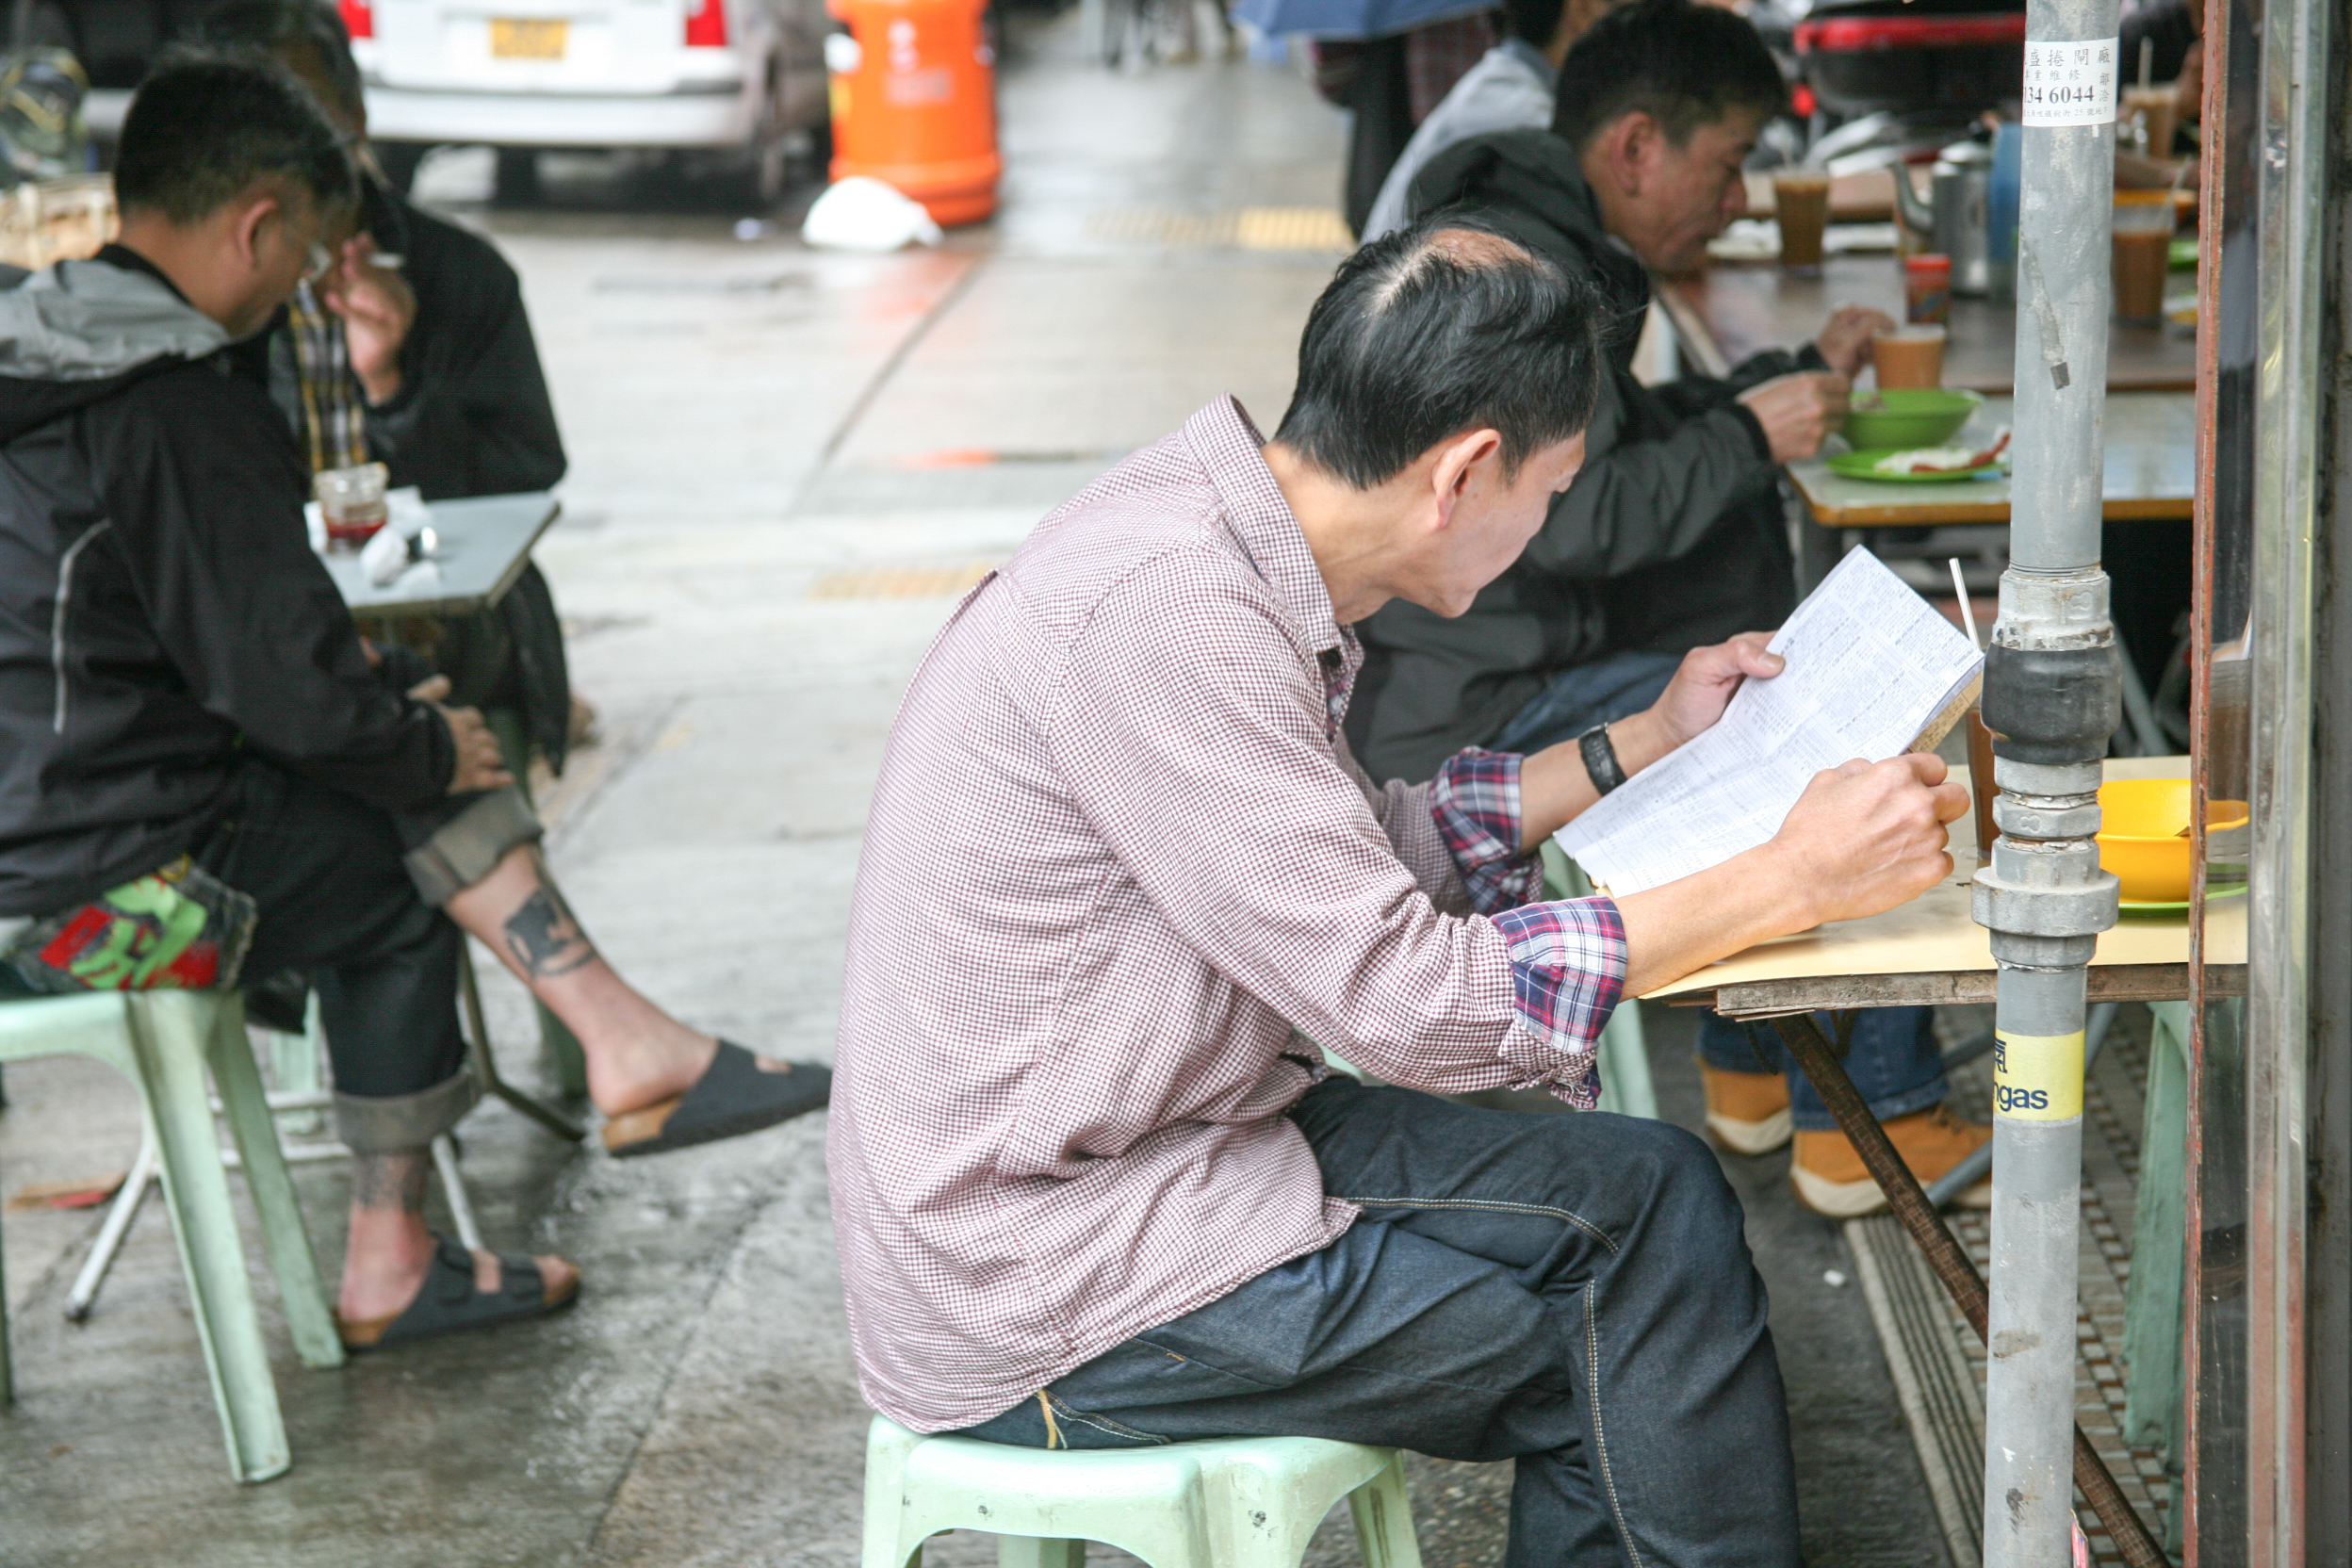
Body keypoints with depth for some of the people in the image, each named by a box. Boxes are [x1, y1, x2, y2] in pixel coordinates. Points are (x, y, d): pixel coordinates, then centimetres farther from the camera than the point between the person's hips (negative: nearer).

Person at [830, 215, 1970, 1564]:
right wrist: (1796, 880, -19)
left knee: (1652, 1193, 5)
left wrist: (1643, 748, 24)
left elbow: (1362, 850, 22)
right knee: (1649, 1314, -5)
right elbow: (1410, 1000, -24)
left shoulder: (1223, 547, 5)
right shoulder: (1163, 608, -25)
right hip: (1045, 1304, -9)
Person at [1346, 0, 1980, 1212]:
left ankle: (1753, 1068, 25)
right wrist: (1752, 437, -15)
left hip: (1466, 681, 12)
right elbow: (1576, 520, -26)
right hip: (1463, 721, -12)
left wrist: (1797, 375, 24)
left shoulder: (1530, 238, 16)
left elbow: (1630, 437, 28)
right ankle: (1873, 1122, -2)